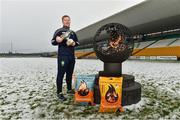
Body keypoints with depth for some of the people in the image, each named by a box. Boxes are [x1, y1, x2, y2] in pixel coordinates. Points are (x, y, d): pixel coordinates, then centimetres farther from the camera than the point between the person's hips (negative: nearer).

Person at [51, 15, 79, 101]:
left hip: (72, 56, 6)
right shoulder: (59, 31, 2)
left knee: (70, 73, 13)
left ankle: (69, 89, 25)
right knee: (61, 74, -8)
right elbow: (53, 42, -1)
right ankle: (59, 92, -1)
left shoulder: (73, 33, 20)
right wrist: (57, 40, -24)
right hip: (63, 56, -6)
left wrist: (74, 43, 1)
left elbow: (77, 42, 23)